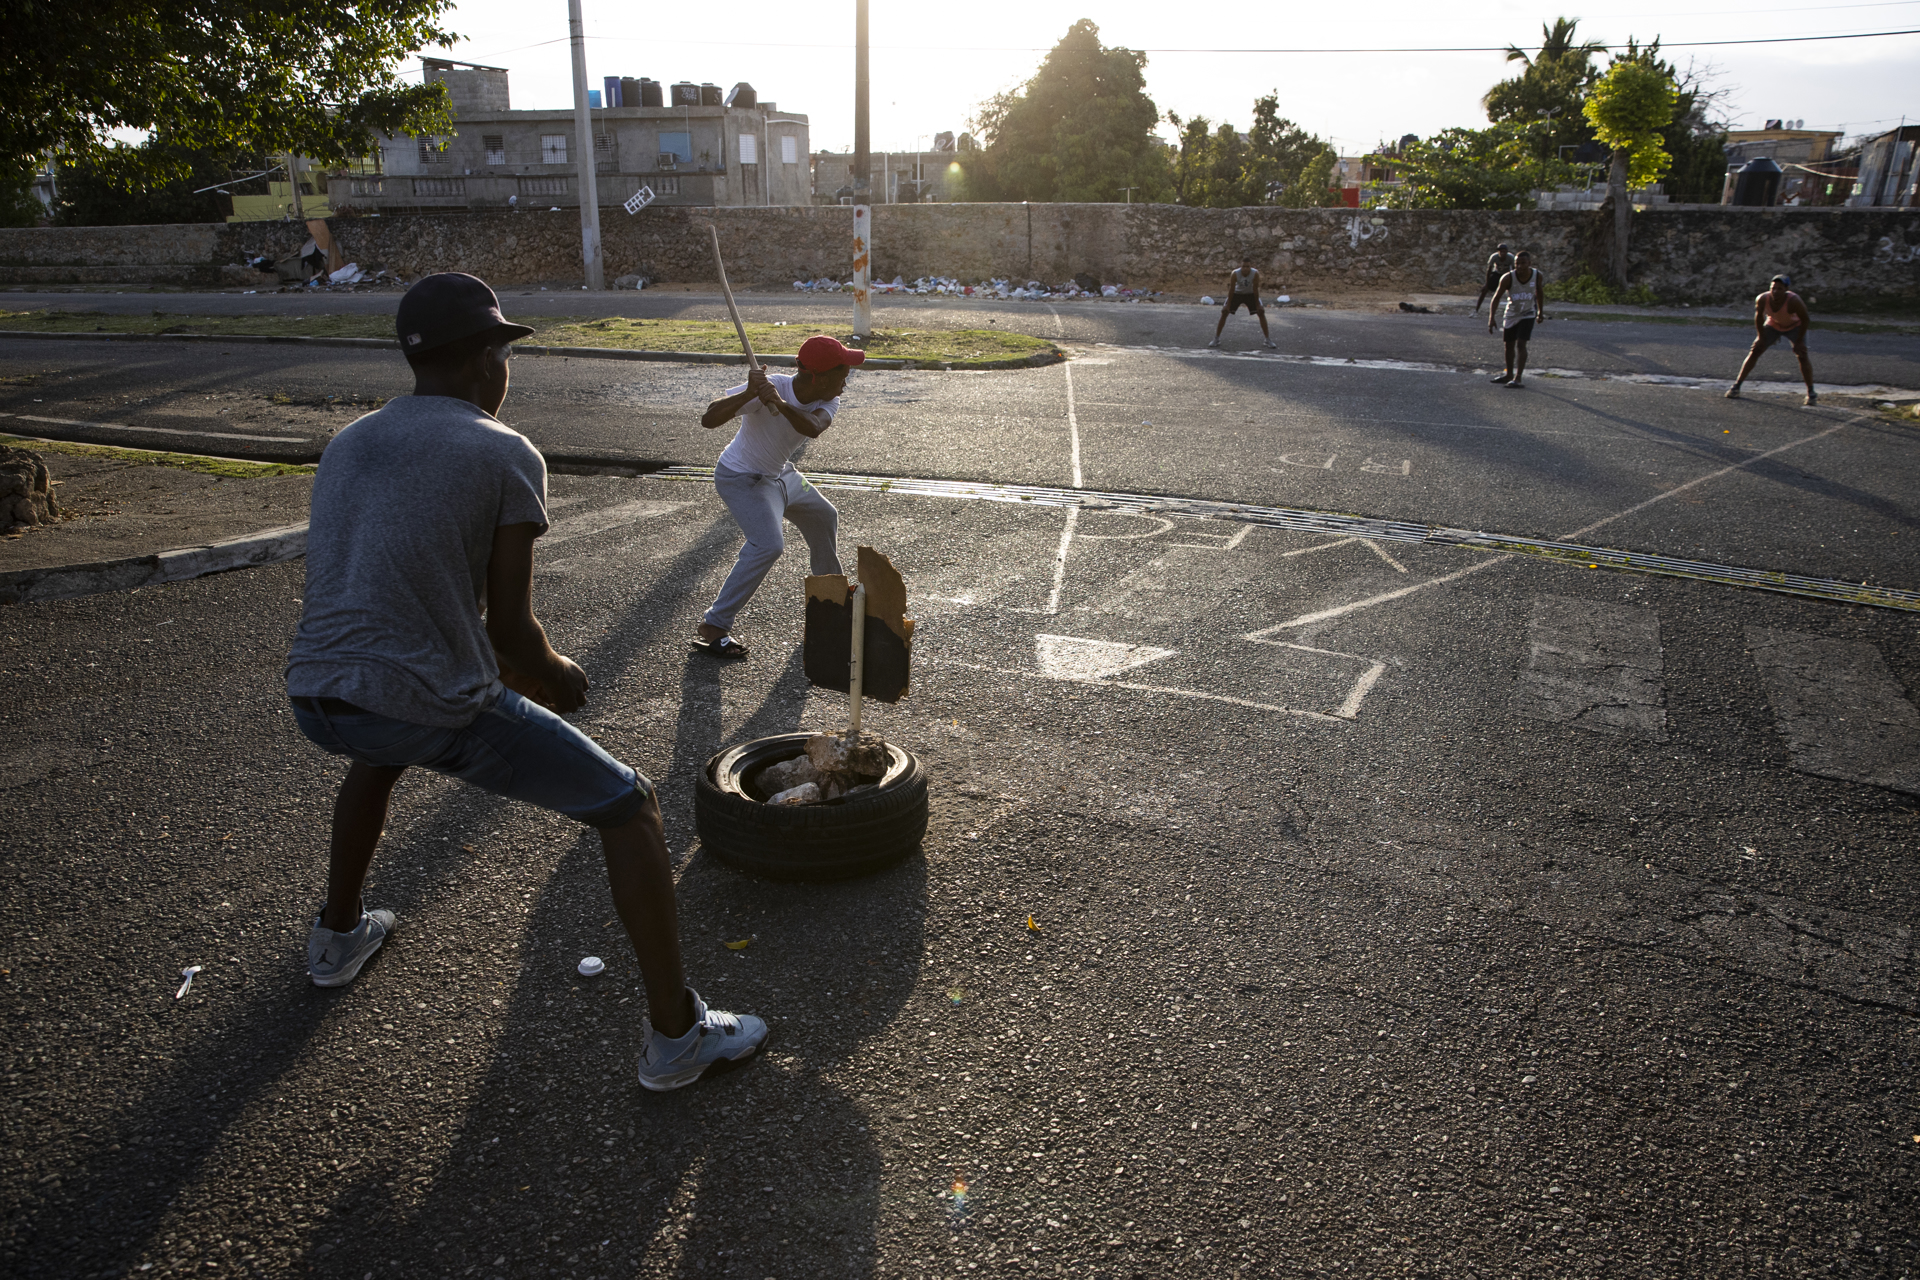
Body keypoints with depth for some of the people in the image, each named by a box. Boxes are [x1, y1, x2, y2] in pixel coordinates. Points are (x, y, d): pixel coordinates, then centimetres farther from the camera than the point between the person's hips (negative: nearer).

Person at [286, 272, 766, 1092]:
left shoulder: (345, 443, 16)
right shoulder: (504, 454, -4)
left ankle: (339, 934, 57)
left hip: (314, 700, 7)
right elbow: (511, 629, -6)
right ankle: (676, 1036, 8)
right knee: (630, 808, 6)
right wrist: (557, 679, 16)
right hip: (436, 709, -7)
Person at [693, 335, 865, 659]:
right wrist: (748, 395, -53)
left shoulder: (827, 402, -14)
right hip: (741, 478, -8)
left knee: (824, 517, 23)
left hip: (781, 475, 8)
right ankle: (713, 627, -20)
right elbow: (708, 419, -38)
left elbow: (813, 428, -38)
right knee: (768, 544, -26)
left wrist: (781, 404, -56)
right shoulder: (769, 386, -32)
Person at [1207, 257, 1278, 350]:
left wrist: (1257, 305, -16)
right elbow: (1231, 290, -22)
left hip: (1250, 294, 0)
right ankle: (1216, 339, 3)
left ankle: (1268, 340, 3)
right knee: (1224, 312, -9)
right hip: (1237, 293, 0)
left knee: (1261, 313, -8)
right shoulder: (1234, 274, -31)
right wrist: (1228, 305, -18)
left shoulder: (1255, 274, -29)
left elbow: (1255, 290, -21)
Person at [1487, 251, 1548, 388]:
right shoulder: (1508, 278, -21)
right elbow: (1497, 297, -20)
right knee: (1509, 345, 13)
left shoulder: (1538, 276, -14)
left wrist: (1541, 312, 13)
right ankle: (1509, 374, 31)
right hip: (1511, 314, 1)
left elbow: (1540, 293, 4)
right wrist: (1491, 318, -30)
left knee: (1521, 344, -16)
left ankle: (1518, 377, -17)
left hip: (1528, 315, -1)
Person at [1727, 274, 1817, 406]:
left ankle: (1811, 393, -5)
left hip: (1795, 326, -3)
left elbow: (1805, 319, -23)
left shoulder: (1793, 301, -37)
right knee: (1754, 351, -7)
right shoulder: (1762, 299, -28)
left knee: (1802, 356, -14)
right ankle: (1736, 386, 0)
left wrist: (1799, 342, -20)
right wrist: (1761, 337, -6)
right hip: (1773, 324, 3)